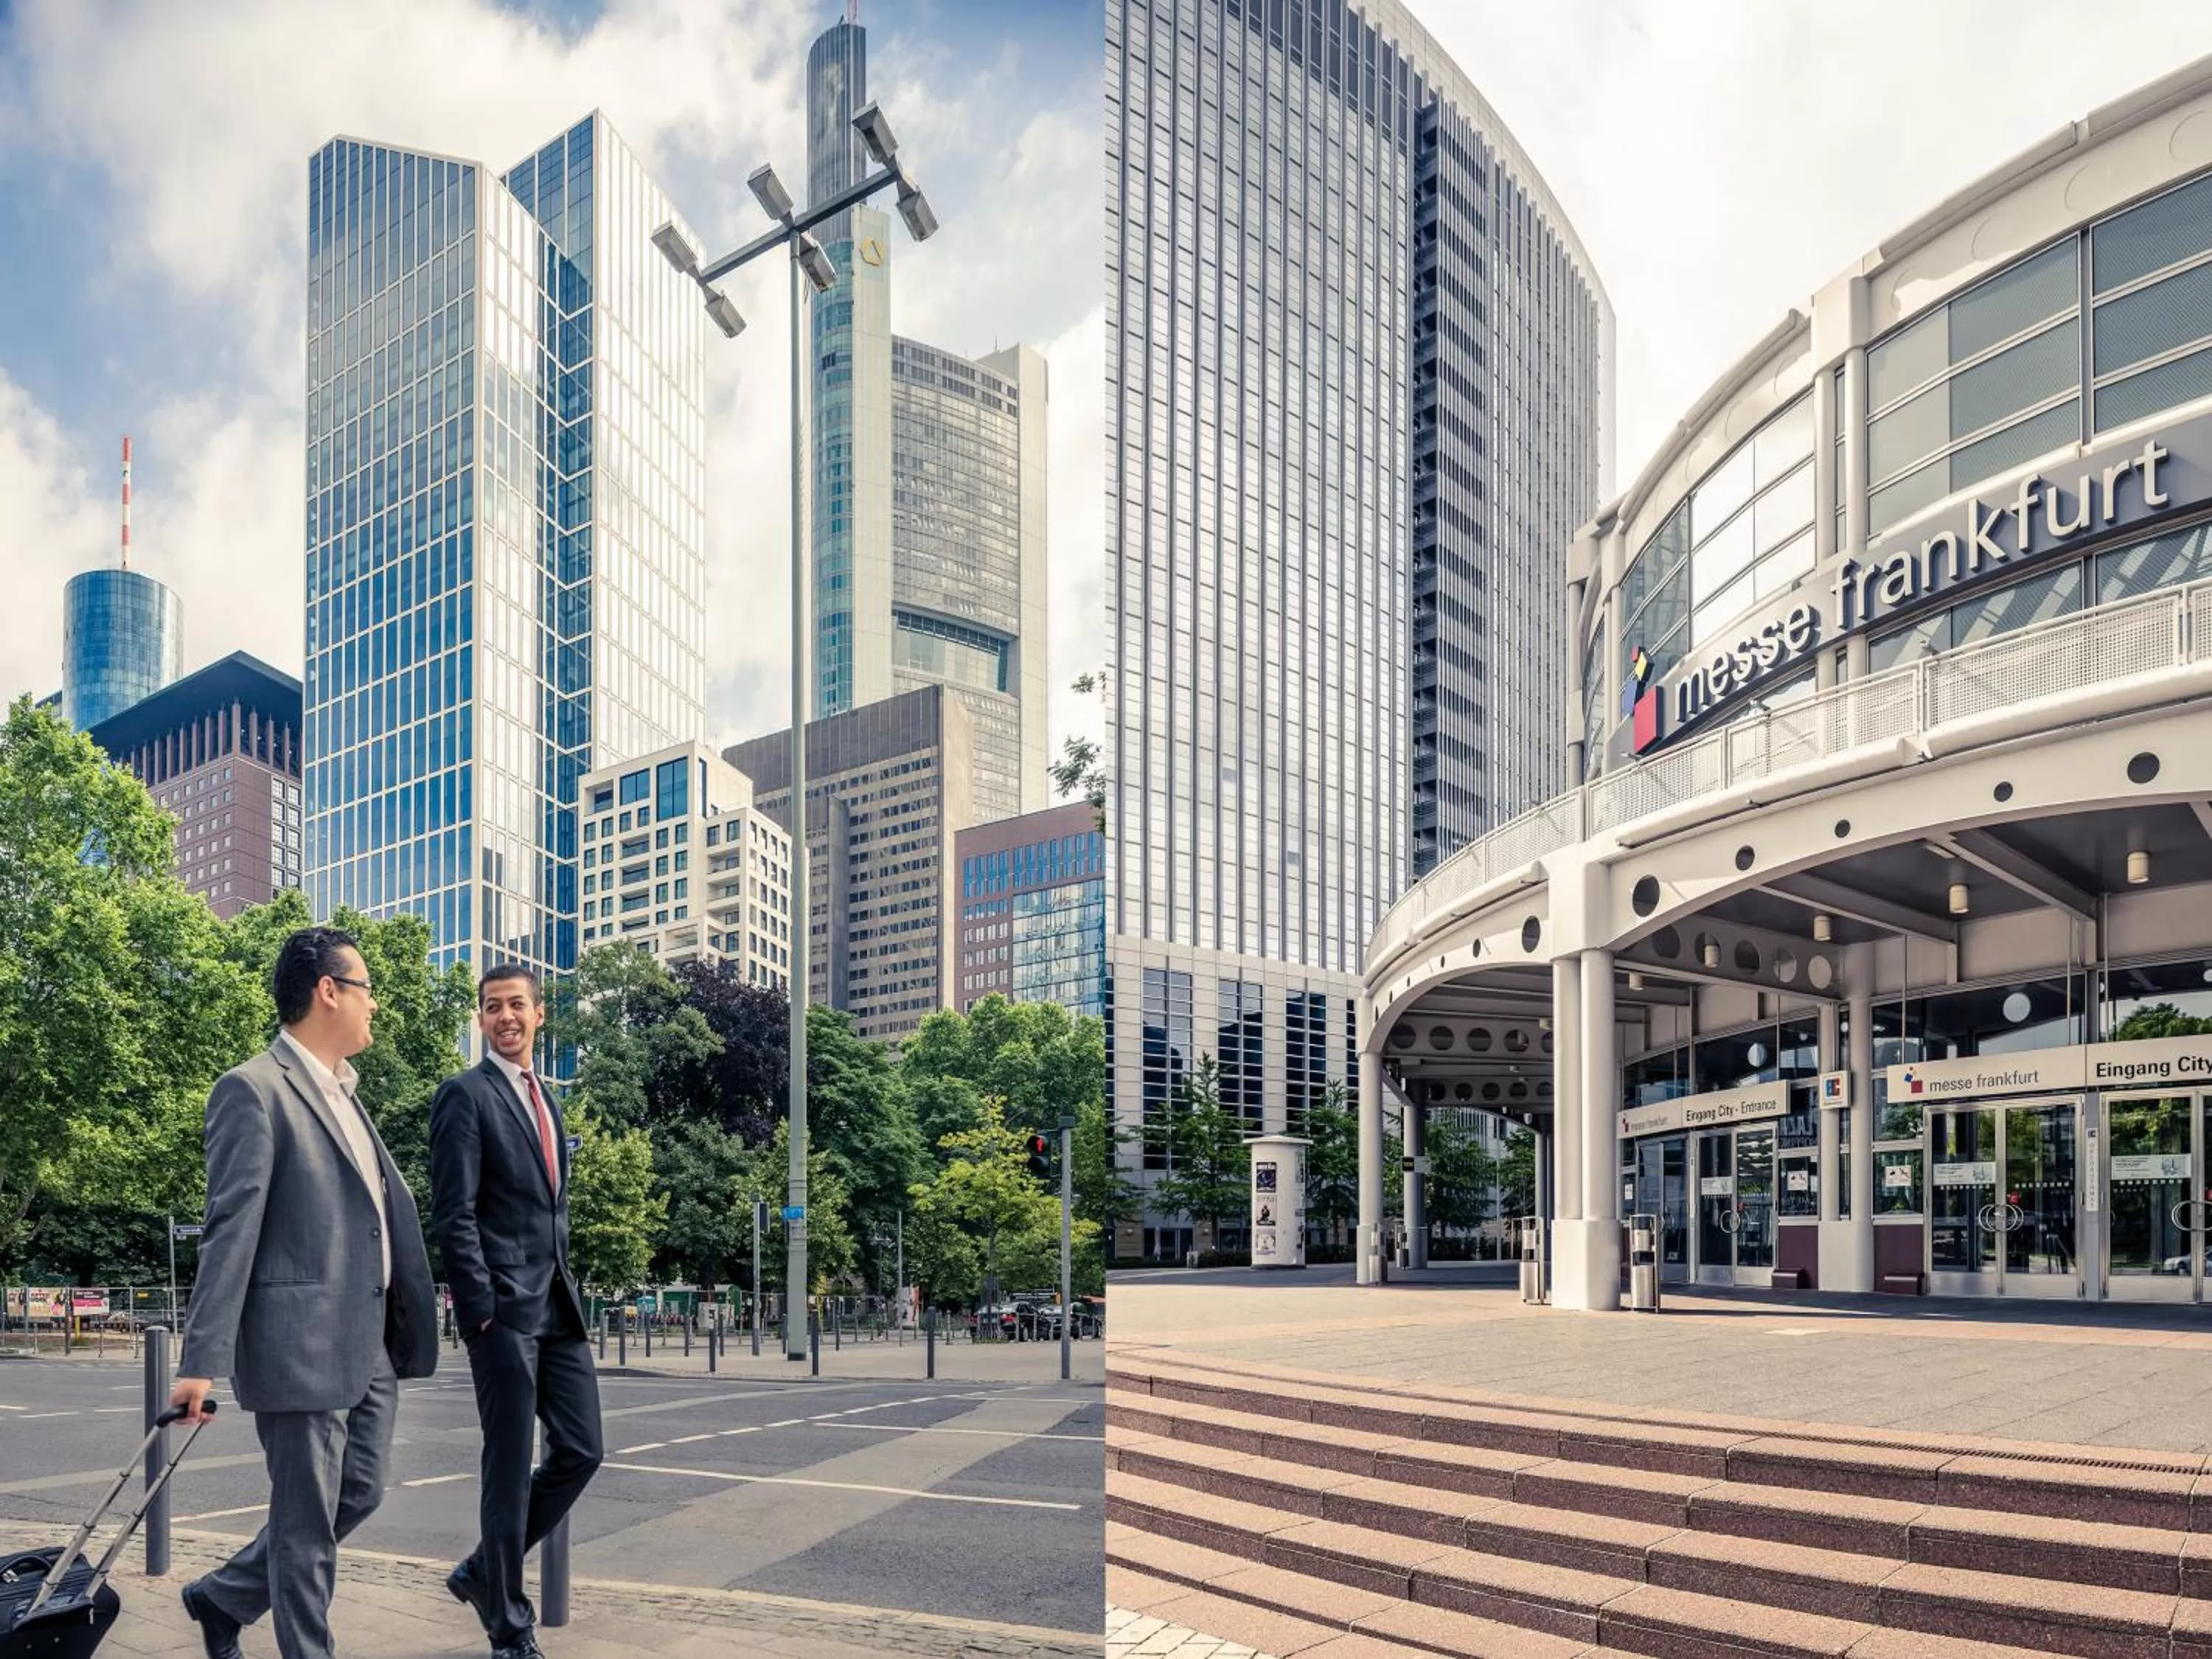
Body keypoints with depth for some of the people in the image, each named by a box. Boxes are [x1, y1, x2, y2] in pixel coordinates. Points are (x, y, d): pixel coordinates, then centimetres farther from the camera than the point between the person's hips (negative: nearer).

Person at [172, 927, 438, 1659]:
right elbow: (231, 1229, -15)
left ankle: (224, 1598, 34)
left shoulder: (342, 1094, 18)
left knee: (358, 1496, 17)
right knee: (307, 1524, 2)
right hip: (301, 1345, -9)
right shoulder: (253, 1090, -10)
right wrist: (203, 1361, -19)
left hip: (371, 1345, 9)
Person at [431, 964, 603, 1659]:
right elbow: (453, 1214, -12)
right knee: (509, 1467, 0)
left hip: (558, 1304, 8)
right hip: (505, 1307, -7)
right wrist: (482, 1310, -17)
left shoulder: (545, 1099, 18)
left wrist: (566, 1285, 13)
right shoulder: (465, 1094, -6)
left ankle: (484, 1572, 25)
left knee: (580, 1452, 8)